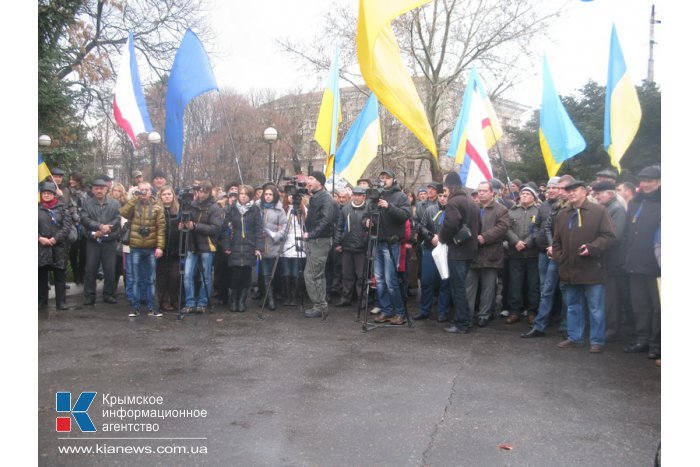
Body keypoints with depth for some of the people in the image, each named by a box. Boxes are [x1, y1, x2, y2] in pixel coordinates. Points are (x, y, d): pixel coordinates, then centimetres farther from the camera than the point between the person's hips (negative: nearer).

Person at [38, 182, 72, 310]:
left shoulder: (63, 207, 4)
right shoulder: (38, 208, 9)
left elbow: (67, 226, -4)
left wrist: (55, 239, -13)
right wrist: (40, 238, -11)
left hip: (59, 246, -2)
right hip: (41, 246, 2)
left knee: (60, 275, 1)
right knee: (42, 274, 8)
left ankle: (61, 301, 6)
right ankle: (42, 300, 20)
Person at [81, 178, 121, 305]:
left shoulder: (115, 203, 6)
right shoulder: (87, 203, 7)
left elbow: (117, 220, -5)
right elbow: (84, 219, -6)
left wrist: (102, 231, -14)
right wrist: (100, 226, -18)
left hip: (110, 241, 0)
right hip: (93, 241, 0)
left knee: (110, 269, 2)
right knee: (90, 269, 2)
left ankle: (108, 294, 15)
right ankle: (89, 295, 11)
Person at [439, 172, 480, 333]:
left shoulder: (453, 202, -14)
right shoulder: (471, 201, 15)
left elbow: (449, 225, -25)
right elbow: (476, 224, 18)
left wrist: (441, 237, -8)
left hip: (457, 250, -9)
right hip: (469, 248, 9)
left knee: (458, 287, -3)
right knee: (461, 286, 16)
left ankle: (462, 323, 1)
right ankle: (464, 320, 22)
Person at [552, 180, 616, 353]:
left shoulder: (599, 211, -3)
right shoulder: (562, 215, 12)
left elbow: (609, 236, -8)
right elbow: (557, 241, 16)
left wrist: (592, 248, -20)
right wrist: (559, 259, 4)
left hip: (592, 269, -5)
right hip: (571, 270, 5)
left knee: (596, 308, 2)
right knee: (573, 306, 14)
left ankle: (597, 341, 12)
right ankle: (574, 338, 25)